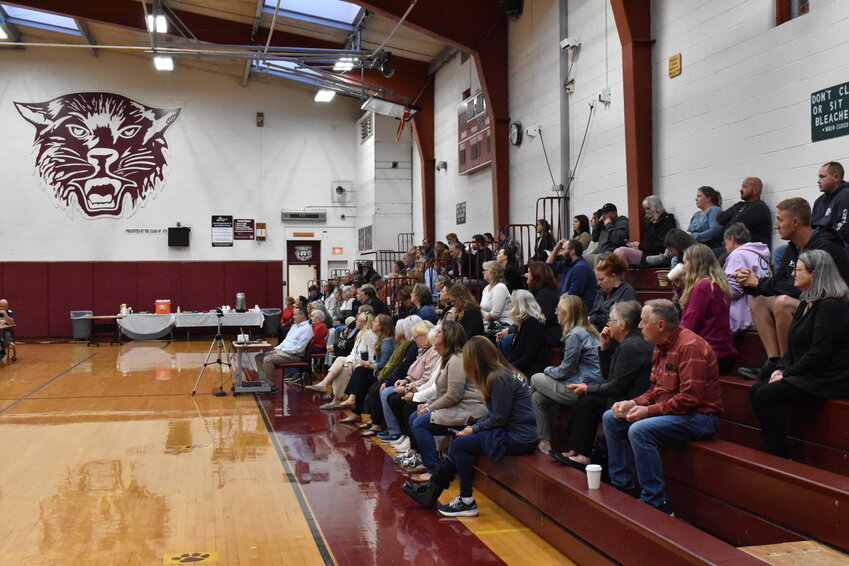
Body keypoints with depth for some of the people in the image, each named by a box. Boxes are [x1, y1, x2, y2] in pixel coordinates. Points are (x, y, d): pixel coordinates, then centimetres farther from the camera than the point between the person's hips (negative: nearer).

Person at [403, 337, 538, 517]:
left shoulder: (499, 378, -18)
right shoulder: (505, 372, 12)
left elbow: (498, 419, -17)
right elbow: (496, 415, 14)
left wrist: (474, 429, -3)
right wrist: (474, 426, 4)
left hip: (518, 438, -10)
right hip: (518, 432, 10)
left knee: (460, 444, -6)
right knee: (460, 440, 8)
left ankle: (466, 502, 1)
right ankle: (432, 491, 11)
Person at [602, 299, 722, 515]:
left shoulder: (689, 346, -20)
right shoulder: (661, 347, 11)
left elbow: (690, 398, -26)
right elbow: (655, 390, 17)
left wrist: (648, 411, -22)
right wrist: (634, 403, -2)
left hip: (700, 416, -10)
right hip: (669, 410, 10)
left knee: (639, 430, -31)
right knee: (611, 418, 7)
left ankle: (656, 503, -20)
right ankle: (623, 485, 13)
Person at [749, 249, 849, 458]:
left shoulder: (832, 306, -17)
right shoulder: (807, 303, 15)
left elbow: (819, 353, -22)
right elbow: (795, 346, 19)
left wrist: (787, 374, -16)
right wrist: (781, 368, 3)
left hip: (827, 379, -10)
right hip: (807, 375, 10)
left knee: (765, 395, -21)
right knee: (755, 391, -2)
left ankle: (781, 458, -13)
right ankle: (774, 451, 2)